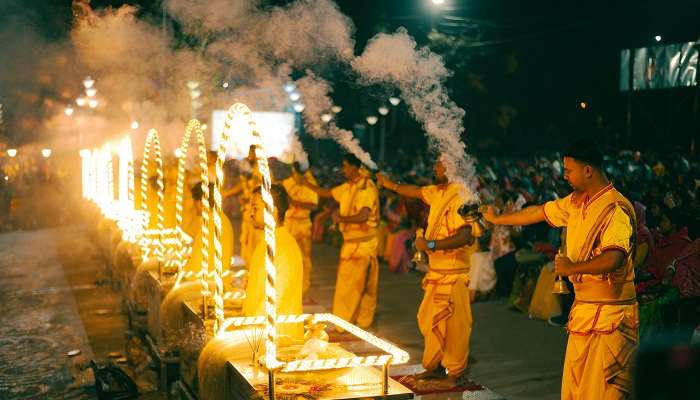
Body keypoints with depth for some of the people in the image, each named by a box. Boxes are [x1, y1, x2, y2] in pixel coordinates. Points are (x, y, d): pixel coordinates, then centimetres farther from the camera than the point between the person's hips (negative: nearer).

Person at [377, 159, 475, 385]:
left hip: (452, 273, -9)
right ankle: (436, 366, 29)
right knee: (429, 320, 16)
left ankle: (456, 373, 13)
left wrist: (431, 244, -28)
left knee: (452, 324, 0)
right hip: (437, 271, 9)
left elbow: (465, 236, -29)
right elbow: (418, 192, 29)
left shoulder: (459, 197, -20)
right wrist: (392, 185, 32)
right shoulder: (438, 192, 8)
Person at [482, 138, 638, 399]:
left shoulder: (615, 208, -17)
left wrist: (571, 267, -20)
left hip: (609, 314, -9)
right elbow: (539, 212, 24)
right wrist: (496, 219, 32)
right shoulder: (577, 202, 11)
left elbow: (613, 259, -32)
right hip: (583, 309, 9)